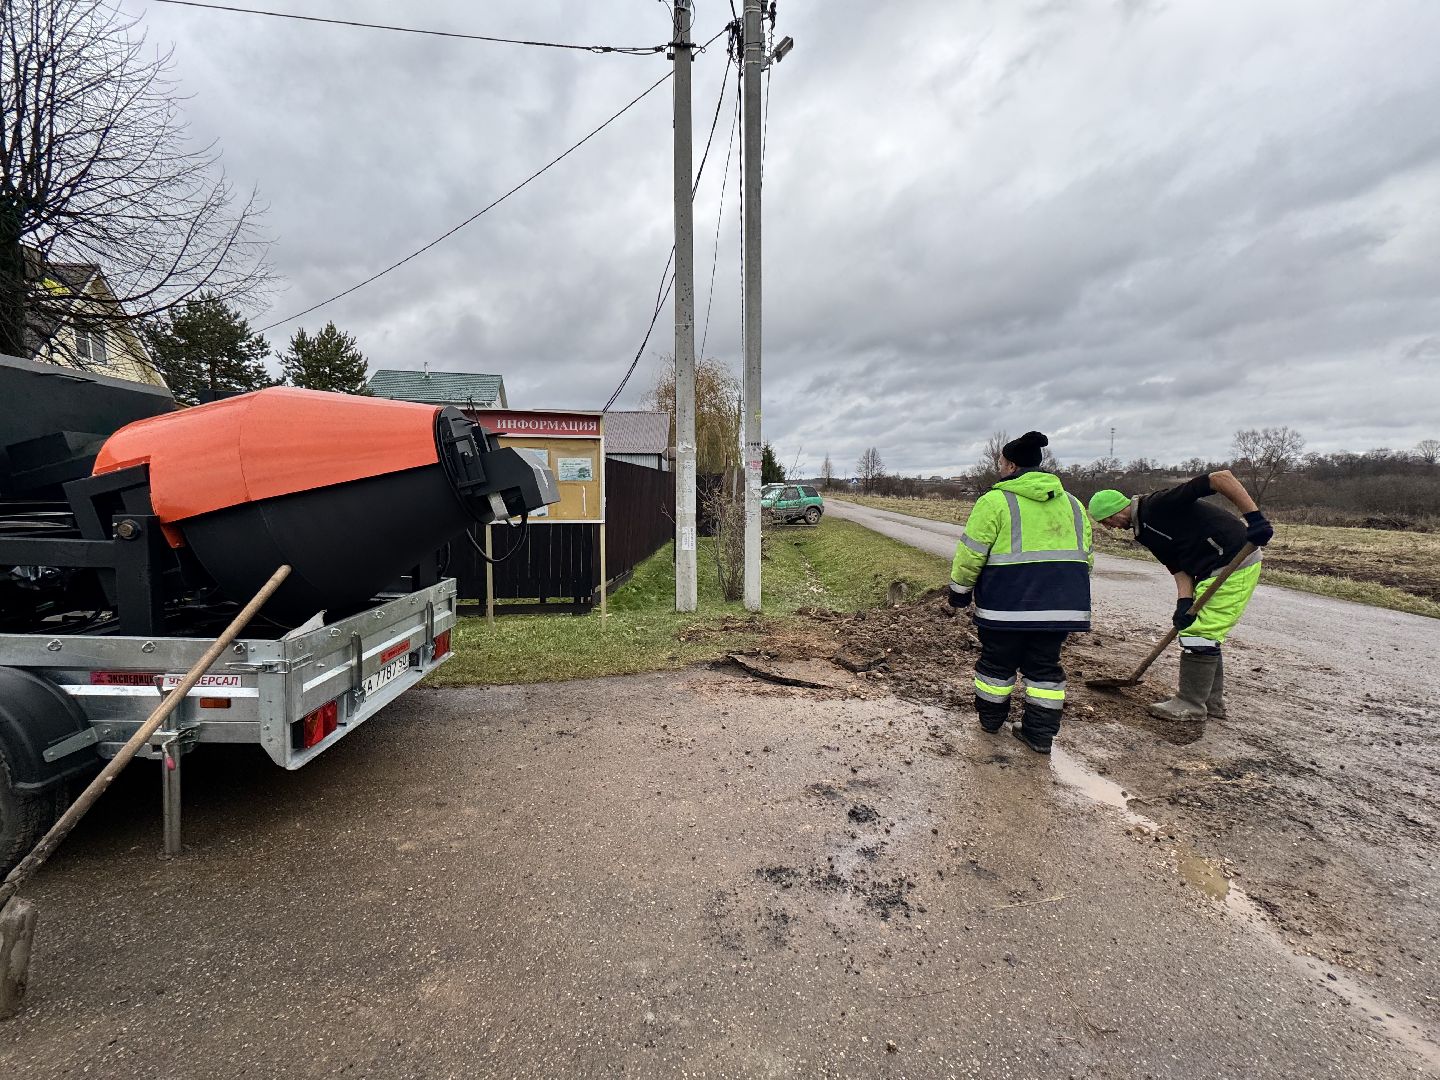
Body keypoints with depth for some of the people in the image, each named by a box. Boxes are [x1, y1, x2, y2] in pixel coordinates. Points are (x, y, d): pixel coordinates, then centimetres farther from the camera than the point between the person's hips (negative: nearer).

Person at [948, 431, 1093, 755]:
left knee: (997, 661, 12)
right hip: (1061, 603, 5)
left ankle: (990, 717, 28)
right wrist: (1070, 594, 25)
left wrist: (959, 589, 2)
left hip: (1009, 602, -5)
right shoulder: (1070, 503, 13)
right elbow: (1085, 555, 17)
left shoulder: (995, 501, -8)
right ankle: (1040, 732, 18)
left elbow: (971, 554, -10)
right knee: (1044, 665, 15)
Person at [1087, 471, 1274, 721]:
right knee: (1205, 633, 15)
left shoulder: (1160, 504, -18)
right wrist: (1184, 604, -11)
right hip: (1212, 571, 10)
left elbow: (1221, 477, -23)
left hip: (1235, 564, -10)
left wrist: (1255, 518, -27)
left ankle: (1191, 704, 3)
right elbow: (1179, 568, 4)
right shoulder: (1144, 530, 9)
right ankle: (1212, 701, 26)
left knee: (1199, 633, -7)